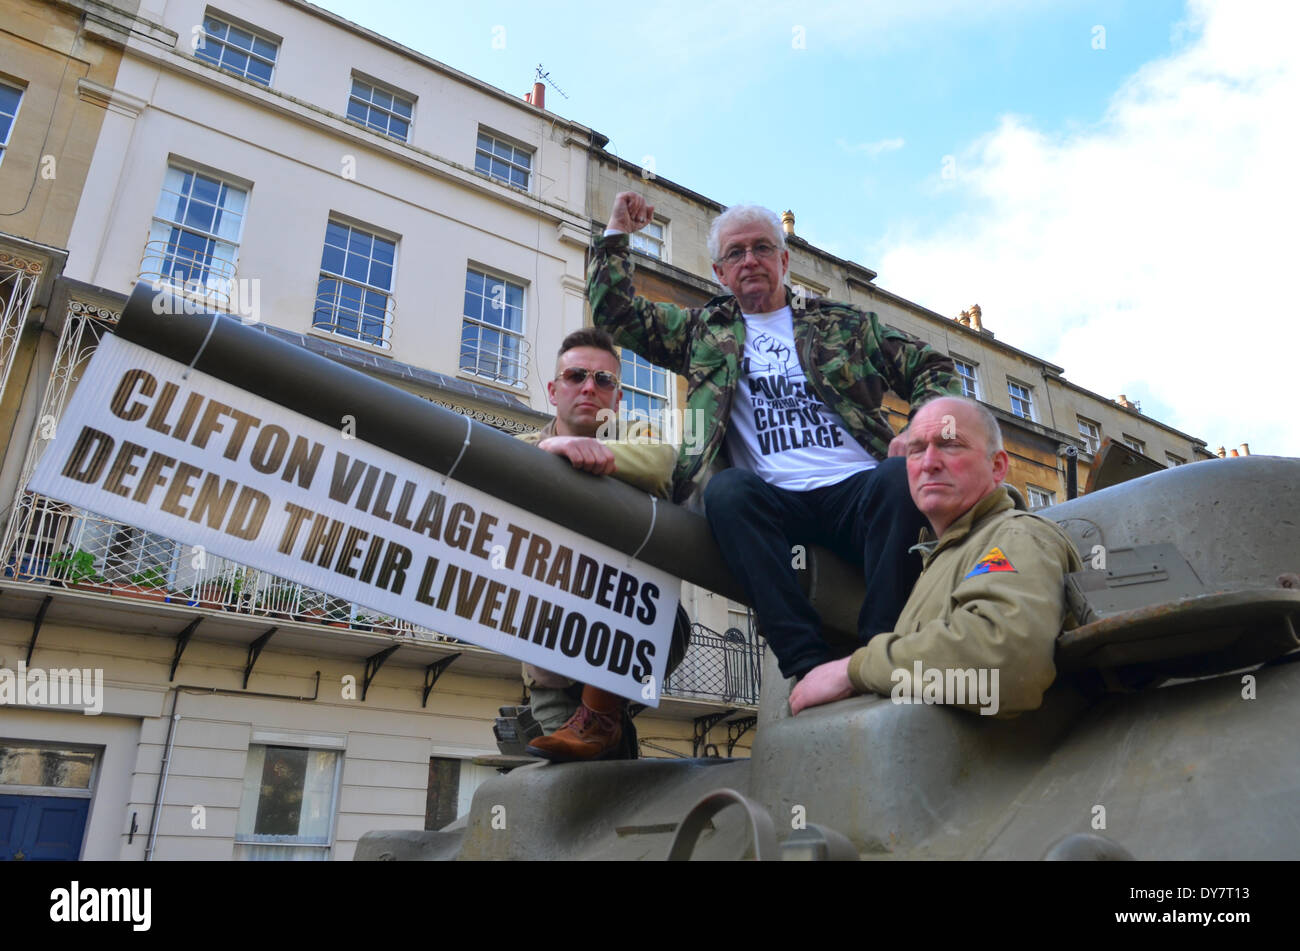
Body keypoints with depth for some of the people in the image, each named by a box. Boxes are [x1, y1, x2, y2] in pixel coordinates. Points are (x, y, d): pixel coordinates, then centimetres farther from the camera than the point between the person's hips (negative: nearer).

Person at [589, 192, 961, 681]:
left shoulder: (843, 323, 23)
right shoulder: (702, 330, 25)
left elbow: (932, 370, 19)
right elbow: (614, 310, 26)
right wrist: (617, 233, 25)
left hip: (859, 490, 1)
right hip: (776, 501, 0)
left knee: (902, 476, -33)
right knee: (728, 489, -34)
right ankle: (809, 665, -35)